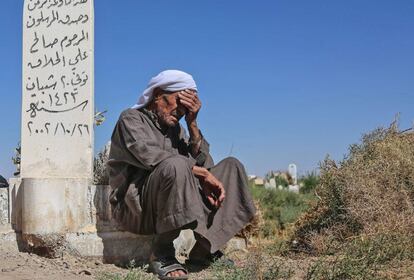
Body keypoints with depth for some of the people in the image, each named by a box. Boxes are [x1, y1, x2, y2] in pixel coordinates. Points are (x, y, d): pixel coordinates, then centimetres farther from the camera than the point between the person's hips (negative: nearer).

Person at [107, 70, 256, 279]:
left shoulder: (175, 127, 19)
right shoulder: (131, 119, -2)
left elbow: (205, 164, 6)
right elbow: (151, 157, -22)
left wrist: (192, 124, -3)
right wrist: (201, 173, -22)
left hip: (172, 206, 7)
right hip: (135, 209, -7)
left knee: (230, 166, -1)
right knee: (175, 165, -36)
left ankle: (203, 248, -11)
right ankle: (161, 252, -21)